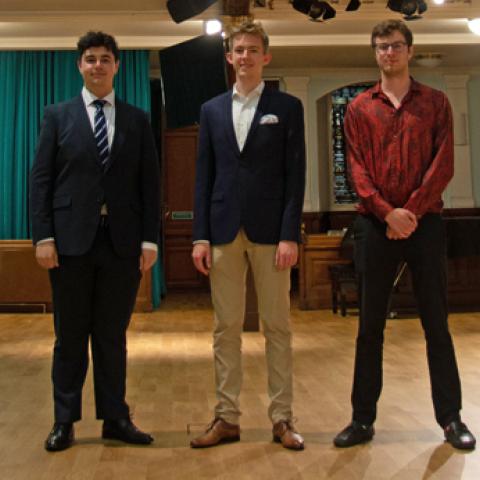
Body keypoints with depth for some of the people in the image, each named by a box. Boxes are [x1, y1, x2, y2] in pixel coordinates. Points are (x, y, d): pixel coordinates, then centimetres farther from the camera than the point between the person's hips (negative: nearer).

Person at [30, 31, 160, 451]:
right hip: (72, 239, -1)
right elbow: (41, 179, 2)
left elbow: (149, 183, 6)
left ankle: (115, 417, 19)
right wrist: (43, 236, -7)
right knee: (71, 335, 7)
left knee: (113, 335, 8)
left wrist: (150, 239, -1)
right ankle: (65, 421, 18)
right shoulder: (58, 115, 8)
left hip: (122, 242, 1)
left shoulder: (137, 120, 10)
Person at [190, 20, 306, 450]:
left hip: (270, 230, -2)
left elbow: (295, 175, -1)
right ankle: (227, 418, 14)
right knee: (226, 327, 5)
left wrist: (290, 235, -10)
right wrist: (201, 235, 2)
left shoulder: (287, 106, 5)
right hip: (224, 230, 3)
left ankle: (282, 418, 12)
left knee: (277, 327, 3)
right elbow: (204, 176, 9)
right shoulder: (211, 110, 13)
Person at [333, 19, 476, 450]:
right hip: (374, 225, 1)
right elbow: (358, 169, 1)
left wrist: (412, 212, -12)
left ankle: (451, 417, 14)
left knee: (436, 322, 4)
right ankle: (363, 418, 12)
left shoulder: (435, 102, 8)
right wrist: (387, 212, -13)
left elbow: (443, 165, -1)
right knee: (370, 324, 4)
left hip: (425, 222, 0)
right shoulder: (359, 109, 9)